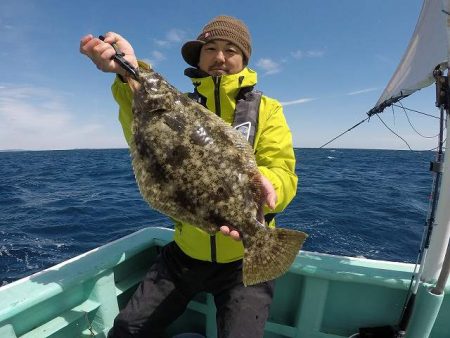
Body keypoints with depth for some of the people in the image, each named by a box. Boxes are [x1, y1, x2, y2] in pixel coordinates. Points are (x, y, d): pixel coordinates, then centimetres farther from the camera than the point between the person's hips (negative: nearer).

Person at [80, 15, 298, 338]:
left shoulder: (266, 110, -4)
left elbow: (283, 175, -15)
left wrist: (263, 186, -39)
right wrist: (130, 74, -38)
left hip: (245, 258, -2)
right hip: (185, 253, 3)